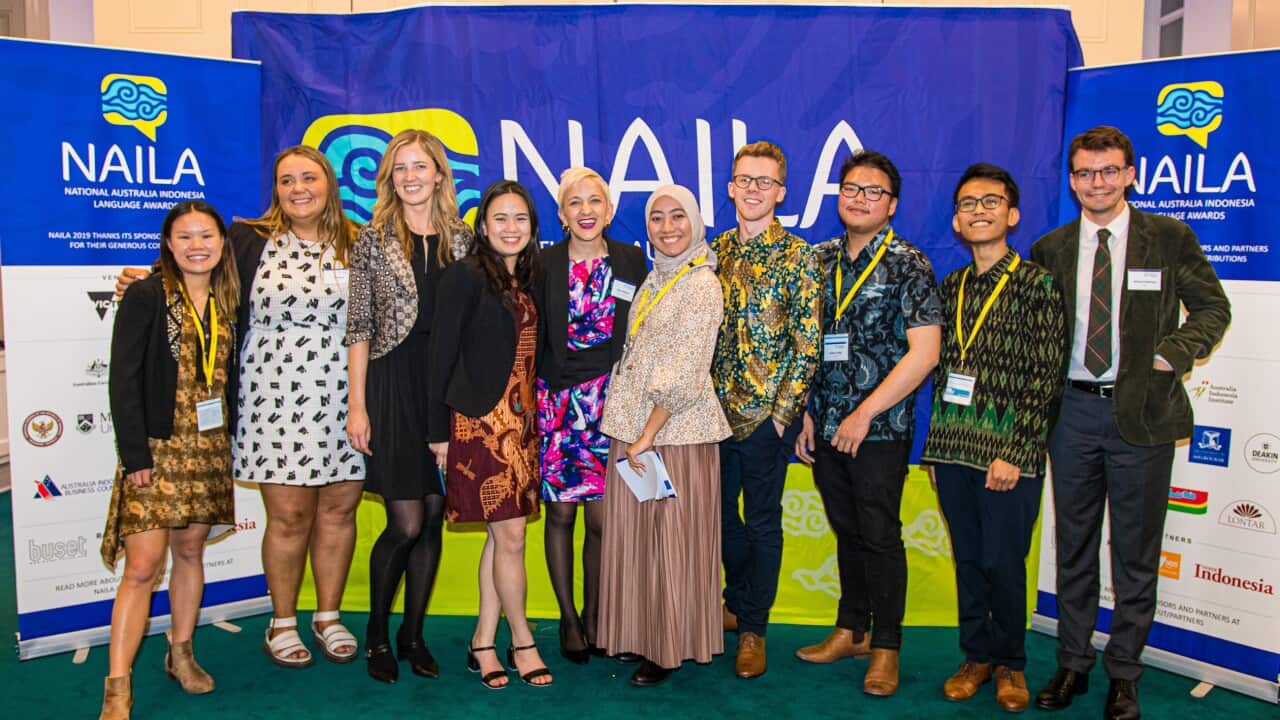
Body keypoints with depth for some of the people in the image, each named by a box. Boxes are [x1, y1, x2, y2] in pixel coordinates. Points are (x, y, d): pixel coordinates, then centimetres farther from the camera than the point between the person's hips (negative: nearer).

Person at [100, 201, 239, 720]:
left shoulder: (227, 302, 8)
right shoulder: (146, 297, -7)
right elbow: (123, 380, -11)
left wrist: (233, 439, 5)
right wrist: (134, 454, -14)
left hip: (209, 448, 5)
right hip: (155, 448, -5)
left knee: (190, 551, 14)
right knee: (143, 566, -7)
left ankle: (181, 654, 29)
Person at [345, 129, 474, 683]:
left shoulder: (462, 240, 9)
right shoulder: (373, 240, 2)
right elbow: (359, 327, -1)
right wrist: (357, 405, -7)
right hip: (393, 387, -3)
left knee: (433, 520, 7)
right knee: (406, 523, -4)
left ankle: (413, 634, 24)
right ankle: (377, 634, 19)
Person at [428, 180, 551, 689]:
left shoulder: (528, 281, 12)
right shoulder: (465, 276, -8)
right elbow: (442, 356, -9)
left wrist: (530, 416, 7)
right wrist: (439, 431, -10)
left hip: (520, 419, 7)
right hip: (481, 421, -7)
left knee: (501, 536, 10)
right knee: (511, 536, -1)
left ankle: (483, 643, 21)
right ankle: (522, 642, 15)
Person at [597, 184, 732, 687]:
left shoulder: (701, 285, -11)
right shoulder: (654, 280, 14)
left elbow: (685, 372, -17)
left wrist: (648, 434, -17)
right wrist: (631, 432, 12)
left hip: (676, 432, -7)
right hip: (633, 428, 8)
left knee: (671, 539, 3)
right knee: (635, 535, 13)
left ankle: (671, 648, 16)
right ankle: (639, 635, 27)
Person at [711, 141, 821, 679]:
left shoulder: (798, 257, -7)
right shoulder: (715, 250, 7)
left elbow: (808, 345, -9)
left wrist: (781, 411, -13)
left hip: (767, 414, -5)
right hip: (717, 410, 5)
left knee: (762, 519, 6)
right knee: (721, 510, 15)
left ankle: (753, 628, 22)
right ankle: (737, 604, 37)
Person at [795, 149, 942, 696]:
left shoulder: (908, 266, -7)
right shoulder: (822, 259, 9)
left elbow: (924, 351, -14)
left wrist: (865, 414, -15)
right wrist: (807, 413, 7)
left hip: (880, 429, -5)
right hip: (826, 425, 5)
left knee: (880, 536, 4)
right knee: (846, 531, 15)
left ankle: (885, 646, 19)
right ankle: (851, 630, 30)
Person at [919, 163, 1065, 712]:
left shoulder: (1037, 284, -5)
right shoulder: (951, 287, 11)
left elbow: (1045, 376, -9)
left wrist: (1015, 454, -14)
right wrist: (936, 445, 10)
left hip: (1008, 454, -4)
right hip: (954, 450, 5)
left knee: (1003, 562, 2)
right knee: (968, 560, 12)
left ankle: (1009, 663, 24)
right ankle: (977, 655, 28)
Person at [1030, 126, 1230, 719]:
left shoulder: (1170, 238, 0)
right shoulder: (1050, 250, 7)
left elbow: (1212, 307, 6)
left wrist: (1176, 353, -9)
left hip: (1143, 410, -2)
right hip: (1072, 410, 2)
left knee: (1135, 551, 7)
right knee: (1073, 546, 12)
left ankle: (1124, 672, 21)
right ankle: (1073, 663, 25)